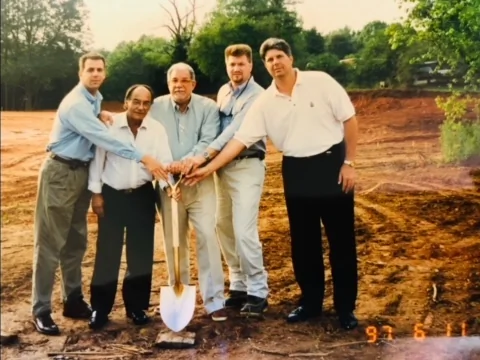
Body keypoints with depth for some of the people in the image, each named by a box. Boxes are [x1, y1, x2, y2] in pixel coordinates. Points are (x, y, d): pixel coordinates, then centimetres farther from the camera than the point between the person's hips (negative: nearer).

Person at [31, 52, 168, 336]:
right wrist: (144, 158, -28)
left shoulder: (96, 99, 11)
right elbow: (105, 138, -27)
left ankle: (74, 301, 24)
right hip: (60, 172, -9)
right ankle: (42, 310, 2)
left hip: (82, 172, 9)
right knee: (51, 243, -5)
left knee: (76, 242, 14)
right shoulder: (75, 103, -20)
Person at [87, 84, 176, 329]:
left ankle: (137, 307, 23)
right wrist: (96, 193, -4)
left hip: (142, 196, 2)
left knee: (141, 253, 8)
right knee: (107, 253, 3)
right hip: (111, 194, -2)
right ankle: (100, 309, 15)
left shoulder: (157, 129, -3)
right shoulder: (109, 125, -9)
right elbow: (97, 158, -4)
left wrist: (169, 184, -28)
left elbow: (164, 161, -8)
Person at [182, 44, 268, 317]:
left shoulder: (257, 95, -9)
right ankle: (239, 286, 22)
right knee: (224, 228, 10)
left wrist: (205, 156, -26)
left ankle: (258, 292, -1)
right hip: (223, 165, 8)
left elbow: (236, 129, -19)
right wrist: (210, 159, 4)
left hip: (247, 165, -8)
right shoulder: (223, 92, 15)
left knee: (244, 230, -13)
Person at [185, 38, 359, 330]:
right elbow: (241, 139, -1)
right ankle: (311, 302, 25)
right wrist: (209, 168, -8)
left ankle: (346, 307, 14)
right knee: (303, 241, 10)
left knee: (341, 239, 3)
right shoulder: (265, 102, 1)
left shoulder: (320, 81, -7)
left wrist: (349, 163, -8)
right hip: (296, 170, 3)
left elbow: (349, 119, -5)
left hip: (331, 163, -3)